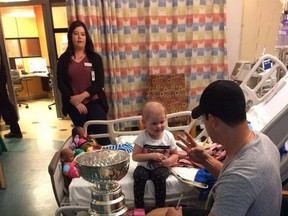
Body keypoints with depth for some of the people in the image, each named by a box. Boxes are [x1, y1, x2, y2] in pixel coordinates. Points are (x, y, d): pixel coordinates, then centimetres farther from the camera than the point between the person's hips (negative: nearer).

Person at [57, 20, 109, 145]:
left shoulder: (94, 57, 2)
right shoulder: (64, 59, 4)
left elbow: (99, 82, -5)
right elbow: (61, 84, 0)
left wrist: (82, 96, -16)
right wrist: (75, 102, -11)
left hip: (95, 103, -1)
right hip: (74, 106, 1)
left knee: (102, 137, -6)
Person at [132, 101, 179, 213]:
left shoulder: (169, 136, -8)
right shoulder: (142, 137, -13)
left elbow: (175, 154, 2)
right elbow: (135, 156, -14)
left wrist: (168, 161, -20)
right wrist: (151, 156, -26)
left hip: (161, 167, 0)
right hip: (144, 166, 0)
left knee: (159, 176, -31)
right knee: (139, 176, -29)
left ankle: (160, 207, -11)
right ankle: (139, 207, -11)